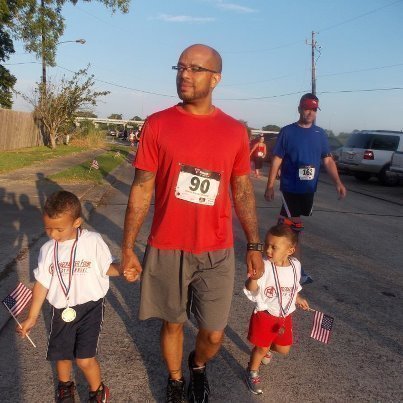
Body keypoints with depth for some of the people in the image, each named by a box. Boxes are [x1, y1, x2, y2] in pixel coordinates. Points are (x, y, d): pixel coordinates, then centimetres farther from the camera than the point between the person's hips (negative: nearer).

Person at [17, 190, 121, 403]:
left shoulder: (93, 241, -12)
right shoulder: (47, 250, -1)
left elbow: (107, 268, -5)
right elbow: (42, 283, 4)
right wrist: (32, 317, 6)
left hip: (90, 308, -4)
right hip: (61, 311, 4)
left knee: (85, 359, -7)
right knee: (61, 355, 15)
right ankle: (65, 386, 50)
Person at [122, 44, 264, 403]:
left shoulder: (235, 130, 0)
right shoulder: (157, 124, -5)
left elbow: (243, 190, 7)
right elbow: (141, 189, -3)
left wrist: (255, 245, 5)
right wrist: (128, 248, -3)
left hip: (216, 252, 1)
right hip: (166, 250, -1)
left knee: (214, 334, 9)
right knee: (172, 324, 16)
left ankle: (198, 366, 45)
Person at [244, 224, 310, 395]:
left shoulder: (295, 265, -7)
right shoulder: (264, 266, -24)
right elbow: (251, 289, -33)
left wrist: (298, 299, 13)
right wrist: (253, 277, -51)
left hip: (285, 316, 5)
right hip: (265, 315, -5)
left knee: (284, 350, 18)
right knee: (261, 348, 9)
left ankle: (265, 349, 52)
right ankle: (252, 372, 38)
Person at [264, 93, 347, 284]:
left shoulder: (320, 134, 7)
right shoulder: (287, 132, -5)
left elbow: (328, 160, 6)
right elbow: (276, 160, -5)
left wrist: (337, 182, -7)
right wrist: (270, 186, -8)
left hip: (309, 189, 4)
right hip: (290, 188, -4)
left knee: (286, 223, 15)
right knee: (295, 227, -4)